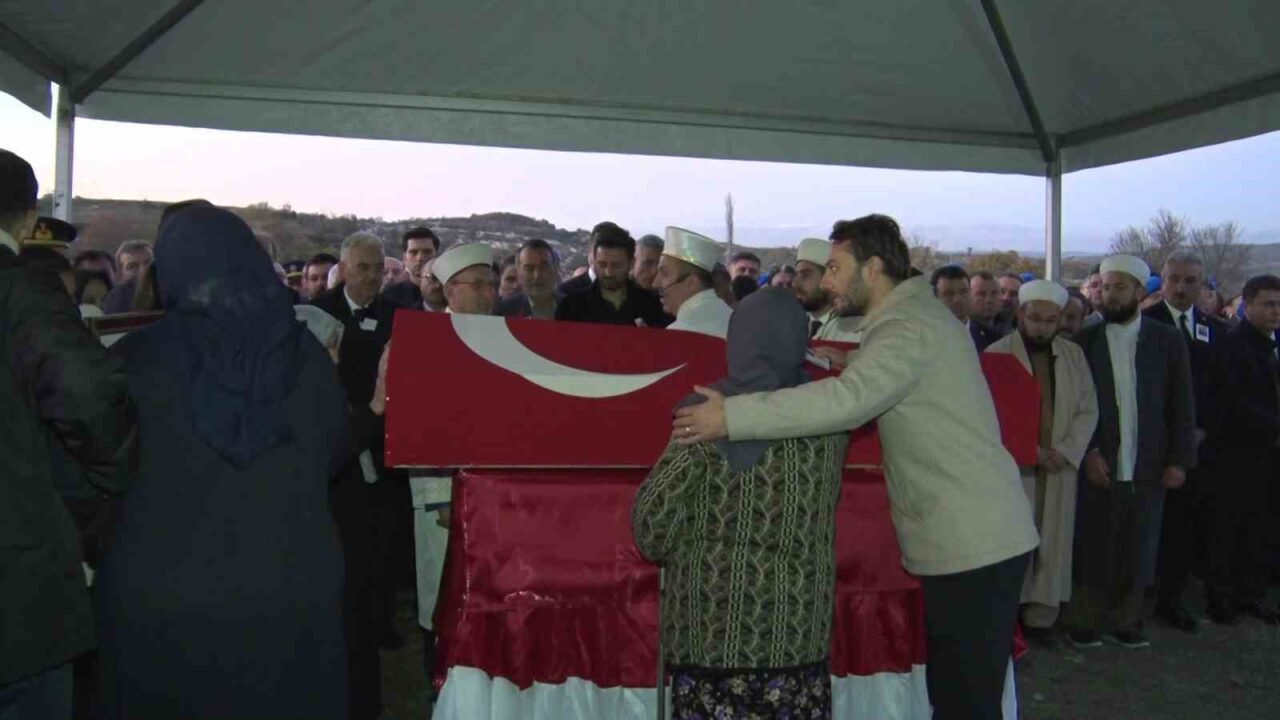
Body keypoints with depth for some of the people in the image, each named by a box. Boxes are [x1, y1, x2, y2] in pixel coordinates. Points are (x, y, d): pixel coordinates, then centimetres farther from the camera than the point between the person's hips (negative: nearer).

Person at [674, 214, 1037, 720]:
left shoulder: (910, 328, -17)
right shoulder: (912, 314, 16)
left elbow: (848, 399, -33)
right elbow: (863, 399, 17)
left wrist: (731, 416, -33)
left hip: (973, 545, -10)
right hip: (964, 541, 10)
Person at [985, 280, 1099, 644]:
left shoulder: (1073, 354, 7)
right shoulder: (997, 354, -6)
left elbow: (1088, 410, 5)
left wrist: (1065, 451, -9)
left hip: (1060, 467, 4)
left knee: (1052, 545, 7)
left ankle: (1041, 617, 16)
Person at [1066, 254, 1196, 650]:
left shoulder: (1167, 340, 4)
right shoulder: (1086, 341, 1)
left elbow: (1182, 405, 4)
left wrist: (1180, 459, -1)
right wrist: (1088, 452, -8)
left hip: (1148, 468, 1)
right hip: (1098, 466, -1)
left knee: (1137, 550, 8)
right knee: (1091, 548, 3)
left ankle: (1125, 621, 21)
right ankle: (1083, 621, 14)